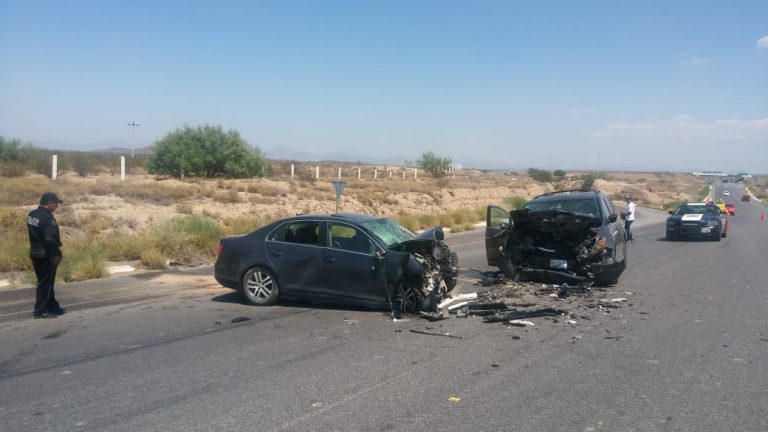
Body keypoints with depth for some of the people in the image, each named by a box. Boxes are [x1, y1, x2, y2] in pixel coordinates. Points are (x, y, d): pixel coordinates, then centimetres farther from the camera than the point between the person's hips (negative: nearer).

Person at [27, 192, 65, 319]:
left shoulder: (31, 215, 8)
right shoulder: (47, 218, -21)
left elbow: (34, 234, 14)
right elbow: (50, 239, -27)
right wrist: (57, 254, -17)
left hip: (35, 253, 9)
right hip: (46, 255, -9)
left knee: (45, 282, 17)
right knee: (45, 283, 1)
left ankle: (53, 307, 27)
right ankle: (40, 311, 6)